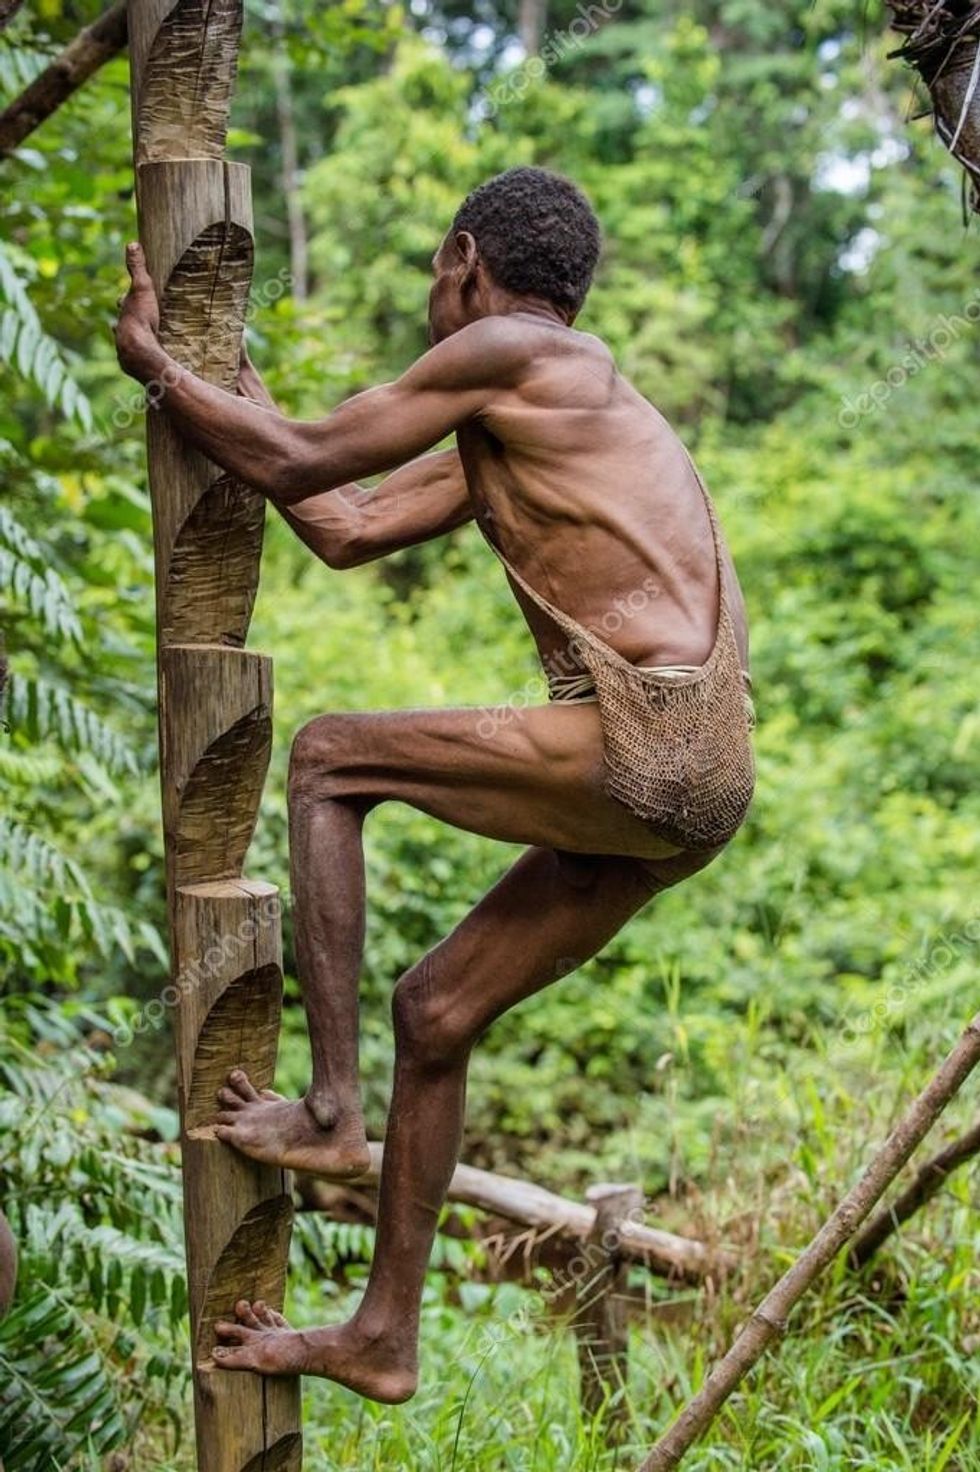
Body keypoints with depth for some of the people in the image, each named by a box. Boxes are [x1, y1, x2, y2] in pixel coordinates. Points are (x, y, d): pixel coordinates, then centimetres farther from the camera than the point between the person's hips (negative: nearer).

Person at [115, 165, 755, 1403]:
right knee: (433, 1010, 14)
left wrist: (152, 359, 13)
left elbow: (300, 464, -2)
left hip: (643, 741, -9)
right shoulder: (505, 435, 26)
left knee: (328, 759, 2)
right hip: (694, 785, 9)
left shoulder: (513, 351, -2)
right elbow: (348, 529, 27)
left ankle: (331, 1109, 2)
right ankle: (384, 1336, 22)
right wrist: (228, 374, 36)